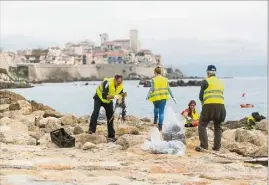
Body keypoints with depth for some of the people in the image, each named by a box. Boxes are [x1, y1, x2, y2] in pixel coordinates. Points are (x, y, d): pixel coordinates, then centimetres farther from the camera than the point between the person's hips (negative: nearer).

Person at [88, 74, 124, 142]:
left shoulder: (121, 86, -16)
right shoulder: (107, 83, -35)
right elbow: (104, 96, -39)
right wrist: (114, 96, -53)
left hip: (109, 100, 5)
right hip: (99, 97, -5)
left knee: (110, 116, 0)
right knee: (96, 111, -27)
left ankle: (111, 136, 6)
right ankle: (91, 129, -25)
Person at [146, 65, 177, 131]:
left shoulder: (154, 80, -7)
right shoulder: (165, 79, 4)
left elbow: (152, 89, -11)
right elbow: (169, 89, 5)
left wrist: (148, 96, -1)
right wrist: (173, 97, 10)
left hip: (156, 97, -1)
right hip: (163, 97, 1)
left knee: (156, 107, 29)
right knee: (161, 112, 5)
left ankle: (155, 121, 17)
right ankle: (160, 126, 2)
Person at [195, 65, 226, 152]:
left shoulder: (206, 82, 5)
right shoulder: (221, 82, 20)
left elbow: (201, 96, 6)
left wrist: (203, 102, 26)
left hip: (209, 105, -5)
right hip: (220, 105, 5)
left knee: (202, 125, 2)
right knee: (217, 126, 17)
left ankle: (204, 145, -10)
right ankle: (217, 146, 13)